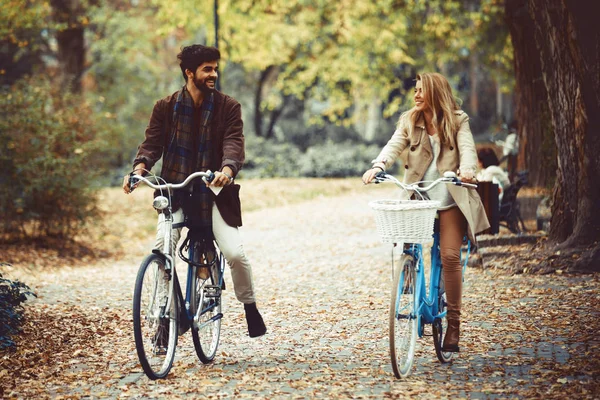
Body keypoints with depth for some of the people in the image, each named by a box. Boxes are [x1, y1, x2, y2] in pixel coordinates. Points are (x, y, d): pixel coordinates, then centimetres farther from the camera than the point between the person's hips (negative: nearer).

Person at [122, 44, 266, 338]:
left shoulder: (228, 107, 1)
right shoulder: (165, 107, 4)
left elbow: (234, 144, -12)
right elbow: (152, 142, -3)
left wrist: (227, 170, -34)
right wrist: (139, 168, -26)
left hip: (213, 192, -1)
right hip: (175, 191, 1)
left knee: (235, 253, -15)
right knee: (161, 253, -19)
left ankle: (250, 307, 12)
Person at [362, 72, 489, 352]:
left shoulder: (457, 121, 2)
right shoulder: (409, 121, 7)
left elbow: (467, 147, -12)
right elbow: (394, 146, -7)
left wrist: (467, 168, -35)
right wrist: (377, 166, -27)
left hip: (450, 197, -3)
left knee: (450, 256, -11)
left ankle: (453, 325, -3)